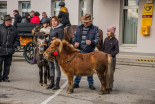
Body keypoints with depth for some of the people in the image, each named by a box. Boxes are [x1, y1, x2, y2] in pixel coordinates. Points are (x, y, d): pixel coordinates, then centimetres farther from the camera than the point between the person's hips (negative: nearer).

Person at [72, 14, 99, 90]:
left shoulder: (95, 29, 0)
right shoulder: (79, 28, 9)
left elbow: (97, 40, -3)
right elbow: (74, 36, 14)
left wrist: (91, 42, -23)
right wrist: (75, 42, -6)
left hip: (89, 52, -2)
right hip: (79, 51, 3)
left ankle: (91, 84, 15)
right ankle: (76, 82, 18)